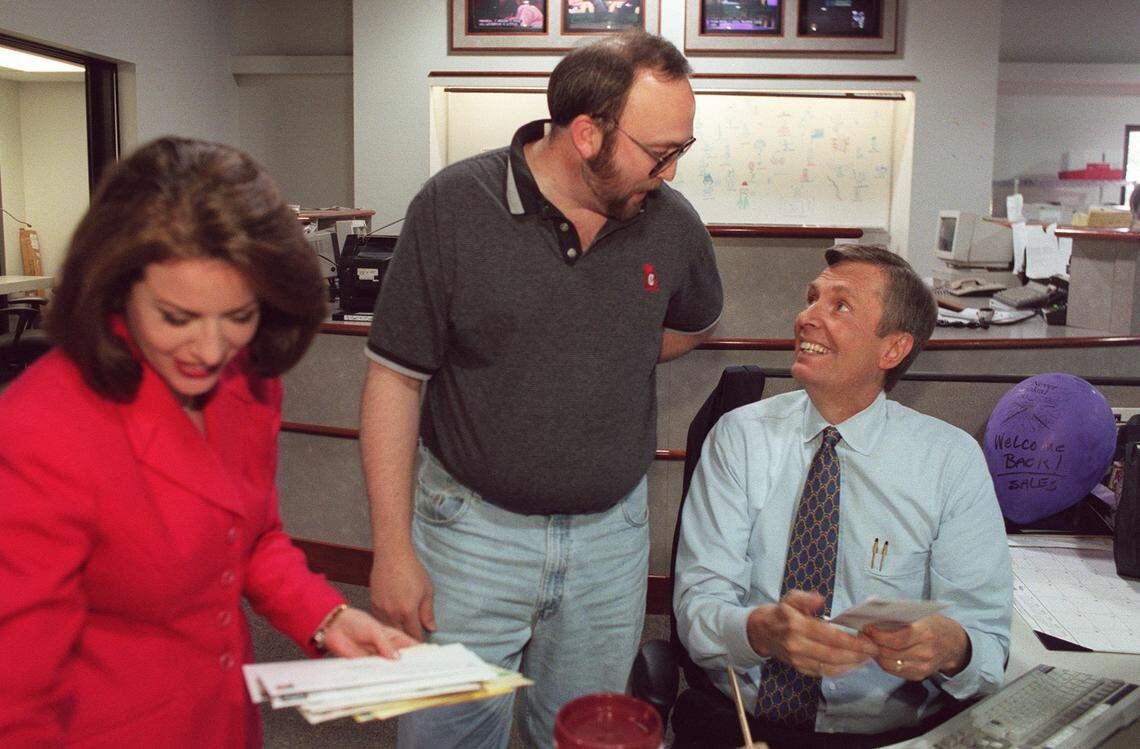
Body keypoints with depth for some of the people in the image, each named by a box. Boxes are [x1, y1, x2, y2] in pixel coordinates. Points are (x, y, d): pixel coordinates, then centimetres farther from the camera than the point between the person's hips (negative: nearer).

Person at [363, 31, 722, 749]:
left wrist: (600, 366, 5)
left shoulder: (672, 223, -3)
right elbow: (395, 379, -9)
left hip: (612, 534, 3)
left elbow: (692, 323, 20)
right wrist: (393, 549, -10)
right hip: (473, 528, -2)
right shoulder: (454, 205, -12)